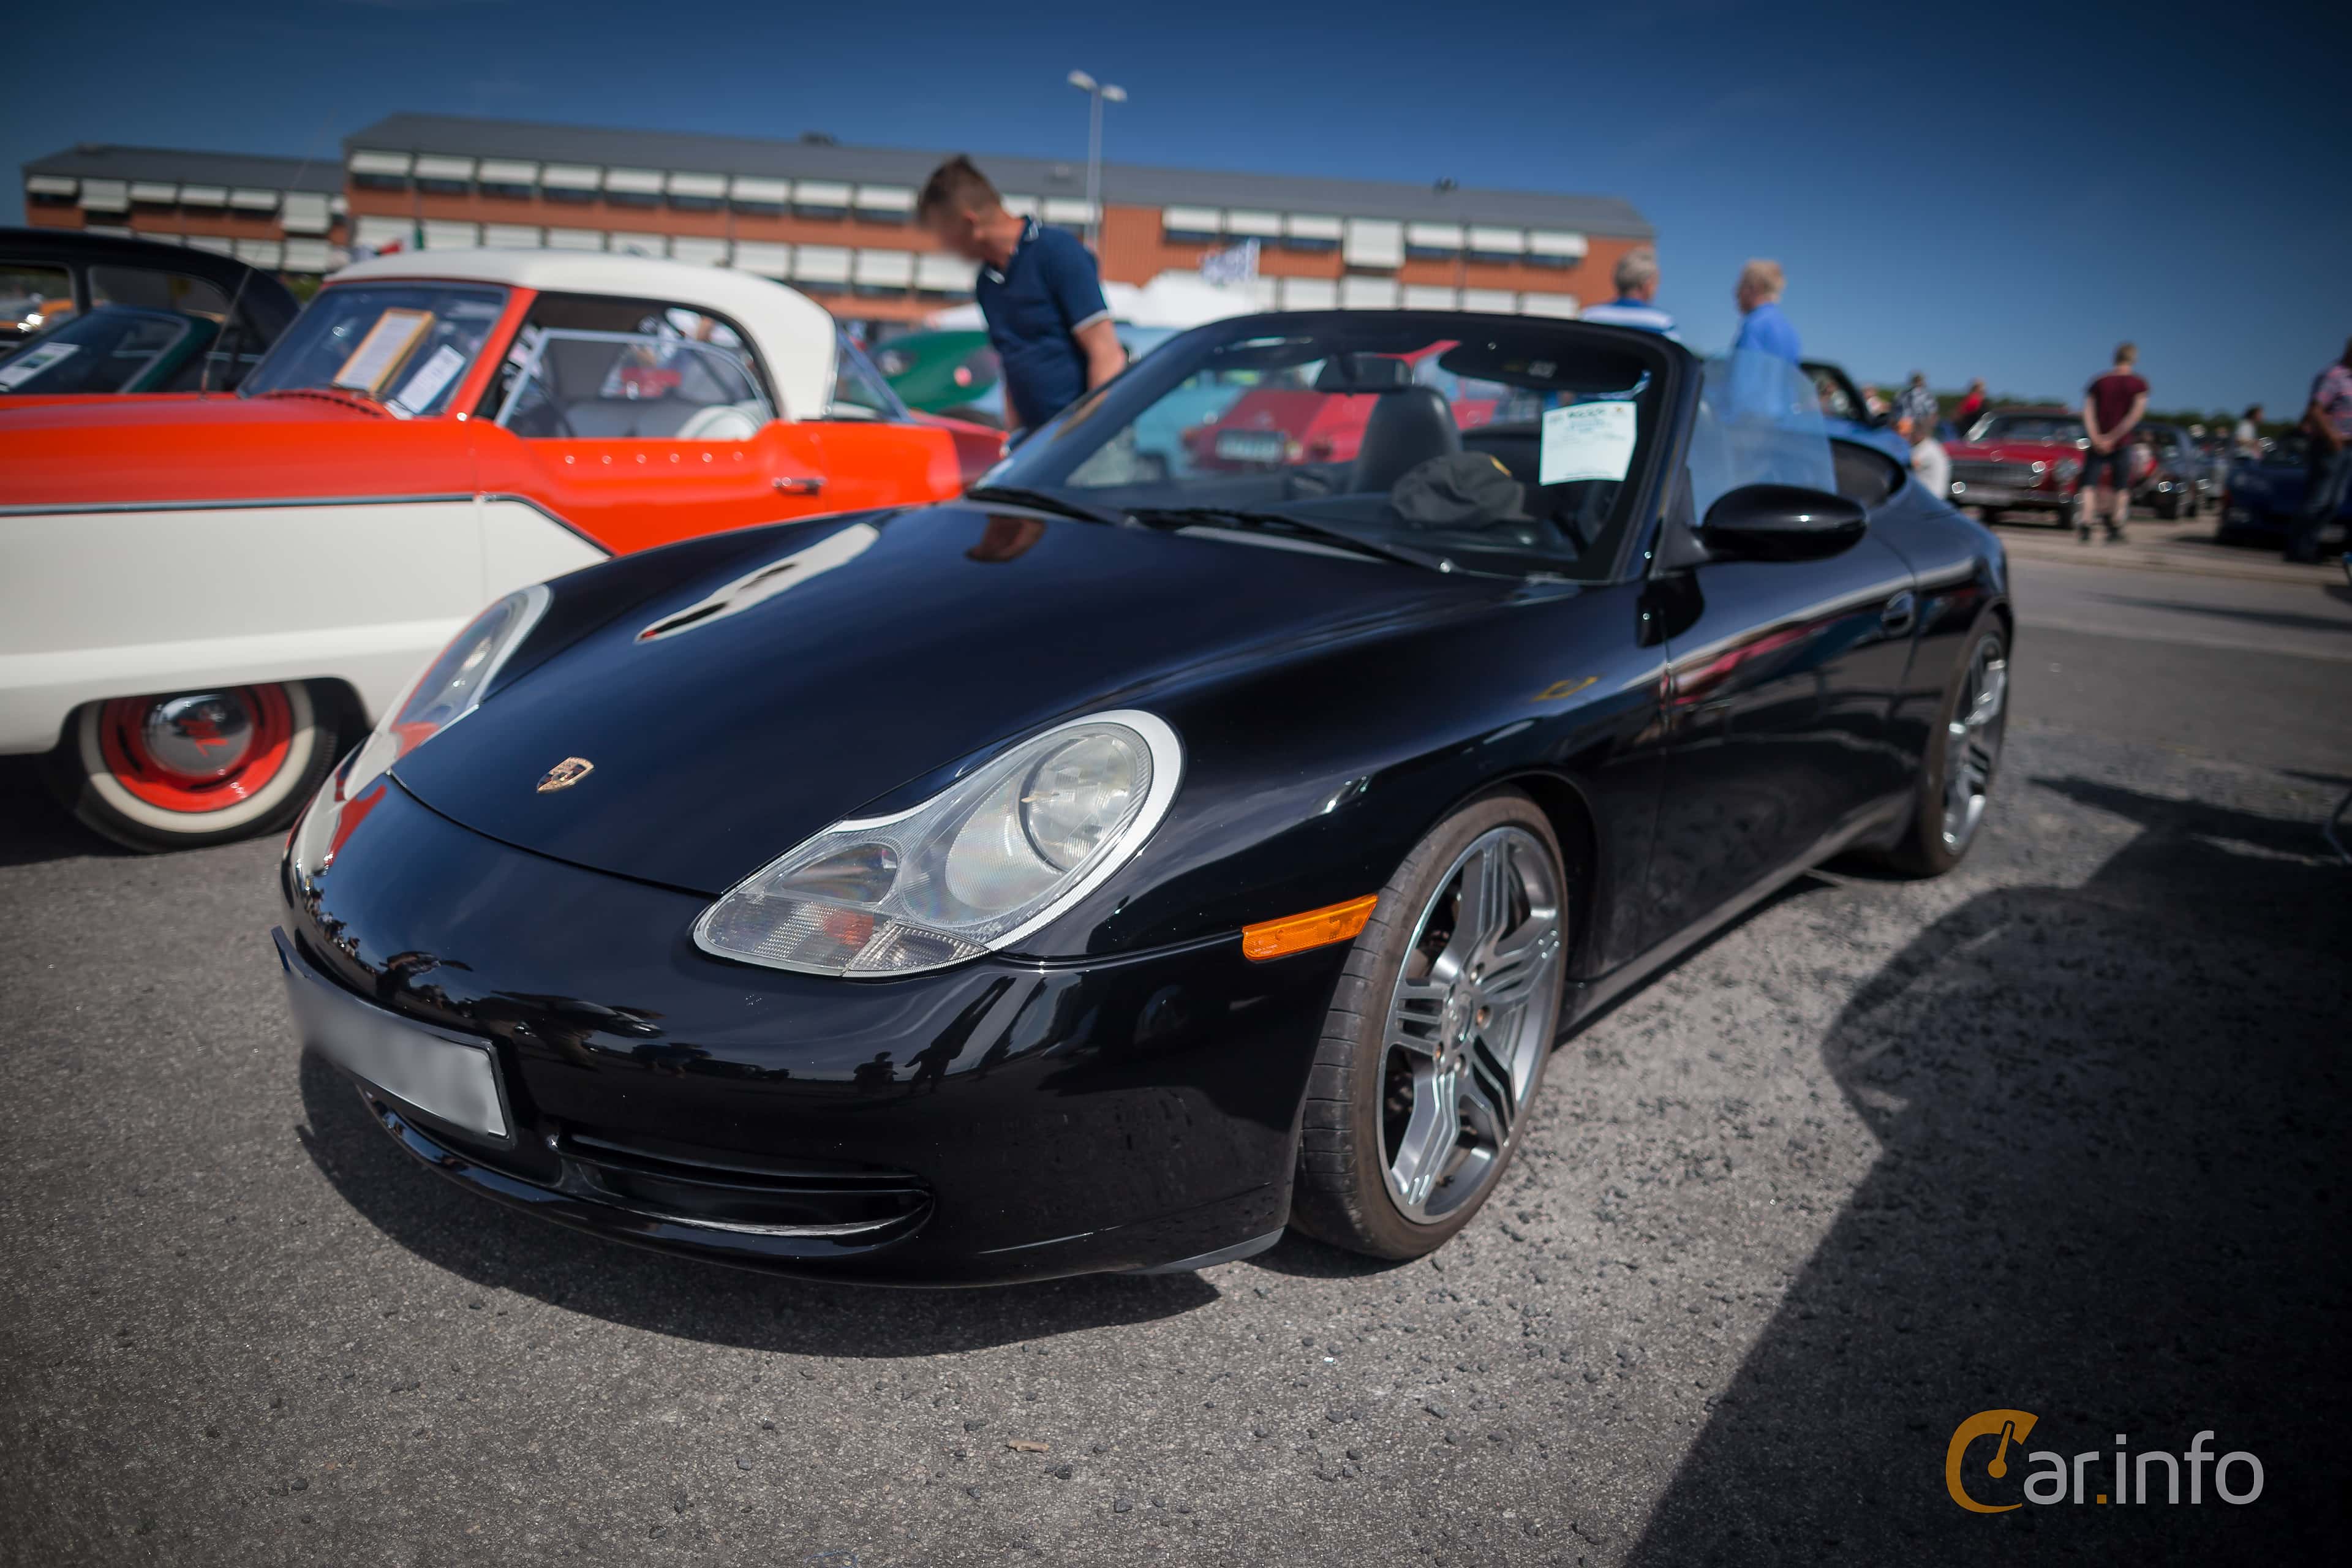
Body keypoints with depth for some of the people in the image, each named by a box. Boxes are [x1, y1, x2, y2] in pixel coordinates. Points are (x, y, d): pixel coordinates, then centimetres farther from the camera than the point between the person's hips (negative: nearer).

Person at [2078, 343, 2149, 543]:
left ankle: (2084, 525, -19)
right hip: (2122, 444, -1)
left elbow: (2087, 411, -5)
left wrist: (2096, 438, -12)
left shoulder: (2099, 382, 7)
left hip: (2098, 442, 1)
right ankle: (2115, 529, 6)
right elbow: (2136, 414, -11)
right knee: (2121, 488, 9)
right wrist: (2113, 438, -12)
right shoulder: (2139, 384, 1)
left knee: (2089, 485, 0)